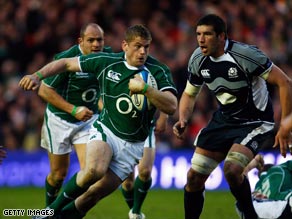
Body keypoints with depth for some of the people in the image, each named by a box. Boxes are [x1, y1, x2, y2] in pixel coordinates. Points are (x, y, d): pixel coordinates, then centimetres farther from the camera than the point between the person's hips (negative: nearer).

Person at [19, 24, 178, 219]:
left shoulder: (159, 71, -11)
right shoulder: (106, 62, -6)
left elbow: (172, 106, -25)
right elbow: (66, 63, 4)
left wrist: (145, 89, -36)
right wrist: (37, 76, -8)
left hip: (132, 145, 1)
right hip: (105, 130, -1)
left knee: (93, 195, -5)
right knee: (95, 170, -32)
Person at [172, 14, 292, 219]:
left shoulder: (246, 55, -25)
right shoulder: (198, 59, -5)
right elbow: (189, 94, 12)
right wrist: (183, 120, -9)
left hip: (254, 122, -6)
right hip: (223, 119, 6)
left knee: (232, 169, -29)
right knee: (194, 176, -2)